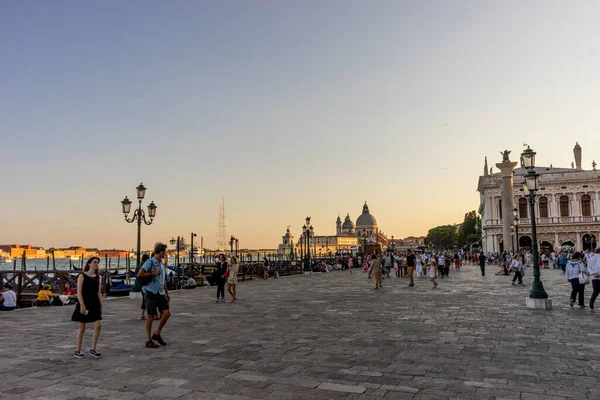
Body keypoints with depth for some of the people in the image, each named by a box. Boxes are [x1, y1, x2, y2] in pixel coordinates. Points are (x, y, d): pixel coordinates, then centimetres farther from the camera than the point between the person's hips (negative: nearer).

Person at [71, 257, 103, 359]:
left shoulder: (98, 277, 9)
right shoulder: (82, 276, -6)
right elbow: (79, 292, -12)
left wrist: (101, 305, 8)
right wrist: (82, 304, -21)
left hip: (94, 303, 5)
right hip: (84, 304, -5)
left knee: (98, 325, -7)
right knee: (82, 327, 4)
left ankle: (93, 349, 3)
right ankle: (78, 351, 17)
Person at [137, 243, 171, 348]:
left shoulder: (162, 264, 15)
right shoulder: (150, 262, -9)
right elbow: (139, 274, -18)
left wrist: (167, 292, 22)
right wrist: (152, 273, -15)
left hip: (160, 293, 7)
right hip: (152, 292, -7)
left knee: (167, 313, -3)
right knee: (151, 317, 1)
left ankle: (157, 334, 15)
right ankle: (148, 340, 12)